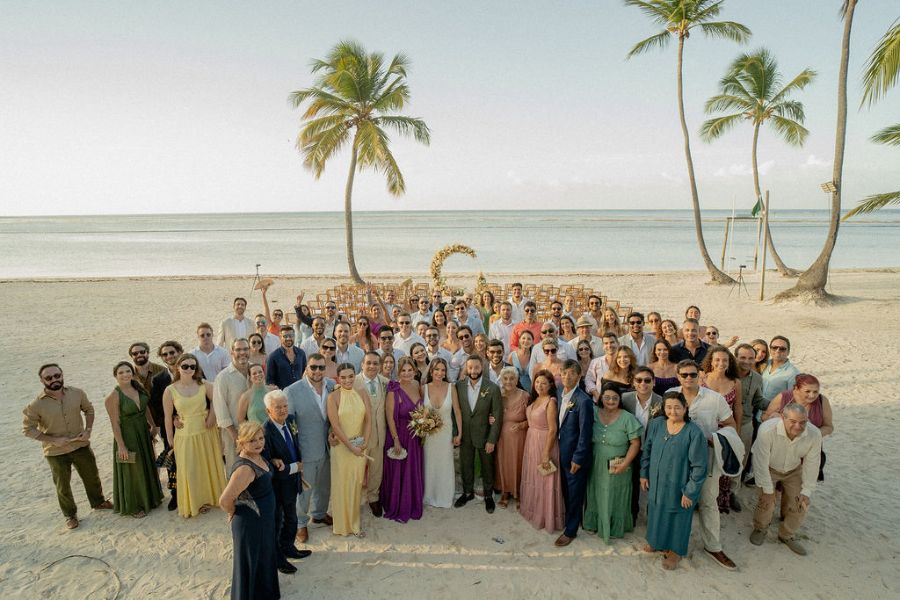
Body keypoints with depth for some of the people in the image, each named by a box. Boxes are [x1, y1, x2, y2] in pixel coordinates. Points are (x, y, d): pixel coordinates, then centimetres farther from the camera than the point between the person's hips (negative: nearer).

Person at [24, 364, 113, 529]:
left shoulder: (77, 393, -10)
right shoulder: (36, 405, -18)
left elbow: (89, 409, 6)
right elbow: (28, 429, -10)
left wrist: (88, 430, -7)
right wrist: (53, 440, -18)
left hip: (81, 445, 3)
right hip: (56, 452, -2)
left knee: (92, 476, 19)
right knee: (63, 485, 15)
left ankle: (98, 502, 43)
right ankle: (70, 515, 36)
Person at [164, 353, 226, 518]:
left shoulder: (204, 385, -8)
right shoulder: (170, 391, -10)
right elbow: (168, 417, -4)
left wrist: (212, 415, -9)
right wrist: (171, 440, 0)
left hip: (206, 432, 2)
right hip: (185, 435, -2)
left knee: (210, 465, 15)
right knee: (190, 470, 8)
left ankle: (212, 496, 38)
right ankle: (195, 503, 29)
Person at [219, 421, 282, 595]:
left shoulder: (257, 456, -5)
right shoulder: (245, 468, -32)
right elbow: (224, 500, -33)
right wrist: (233, 513, -14)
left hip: (264, 520, 9)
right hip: (251, 524, -9)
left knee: (263, 558, 28)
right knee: (251, 563, 13)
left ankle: (264, 590, 51)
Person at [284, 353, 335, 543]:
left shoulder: (333, 385, -6)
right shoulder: (292, 391, -19)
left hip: (327, 447, 5)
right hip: (306, 450, -5)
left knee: (324, 485, 24)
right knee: (304, 489, 13)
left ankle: (320, 514, 49)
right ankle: (301, 523, 36)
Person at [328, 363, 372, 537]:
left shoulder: (362, 393, 1)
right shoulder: (333, 397, -10)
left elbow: (368, 420, 1)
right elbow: (335, 425, -13)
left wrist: (365, 443, -9)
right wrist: (351, 446, -13)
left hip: (360, 446, 3)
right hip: (341, 446, -3)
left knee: (357, 484, 11)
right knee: (341, 485, 7)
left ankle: (354, 523, 27)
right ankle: (342, 524, 24)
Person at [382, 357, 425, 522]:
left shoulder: (417, 387, 0)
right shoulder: (394, 391, -16)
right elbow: (390, 417, -15)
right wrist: (396, 440, -16)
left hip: (415, 438, 5)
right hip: (399, 436, -5)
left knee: (414, 473, 17)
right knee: (398, 474, 7)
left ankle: (413, 506, 35)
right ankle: (397, 509, 26)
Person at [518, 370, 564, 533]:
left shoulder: (551, 402, -20)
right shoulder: (534, 399, 4)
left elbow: (552, 429, -21)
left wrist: (546, 453, -20)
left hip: (544, 443, -8)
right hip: (531, 441, 8)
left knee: (544, 480, 6)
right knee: (532, 477, 20)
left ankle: (547, 516, 23)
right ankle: (533, 509, 39)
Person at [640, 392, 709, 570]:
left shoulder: (694, 433, -22)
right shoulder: (656, 425, -8)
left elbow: (700, 466, -17)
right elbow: (647, 451, 5)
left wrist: (690, 492, -14)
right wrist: (644, 474, 7)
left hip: (678, 487, -4)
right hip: (656, 482, 4)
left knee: (676, 517, 15)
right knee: (656, 512, 22)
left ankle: (675, 551, 39)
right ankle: (657, 541, 48)